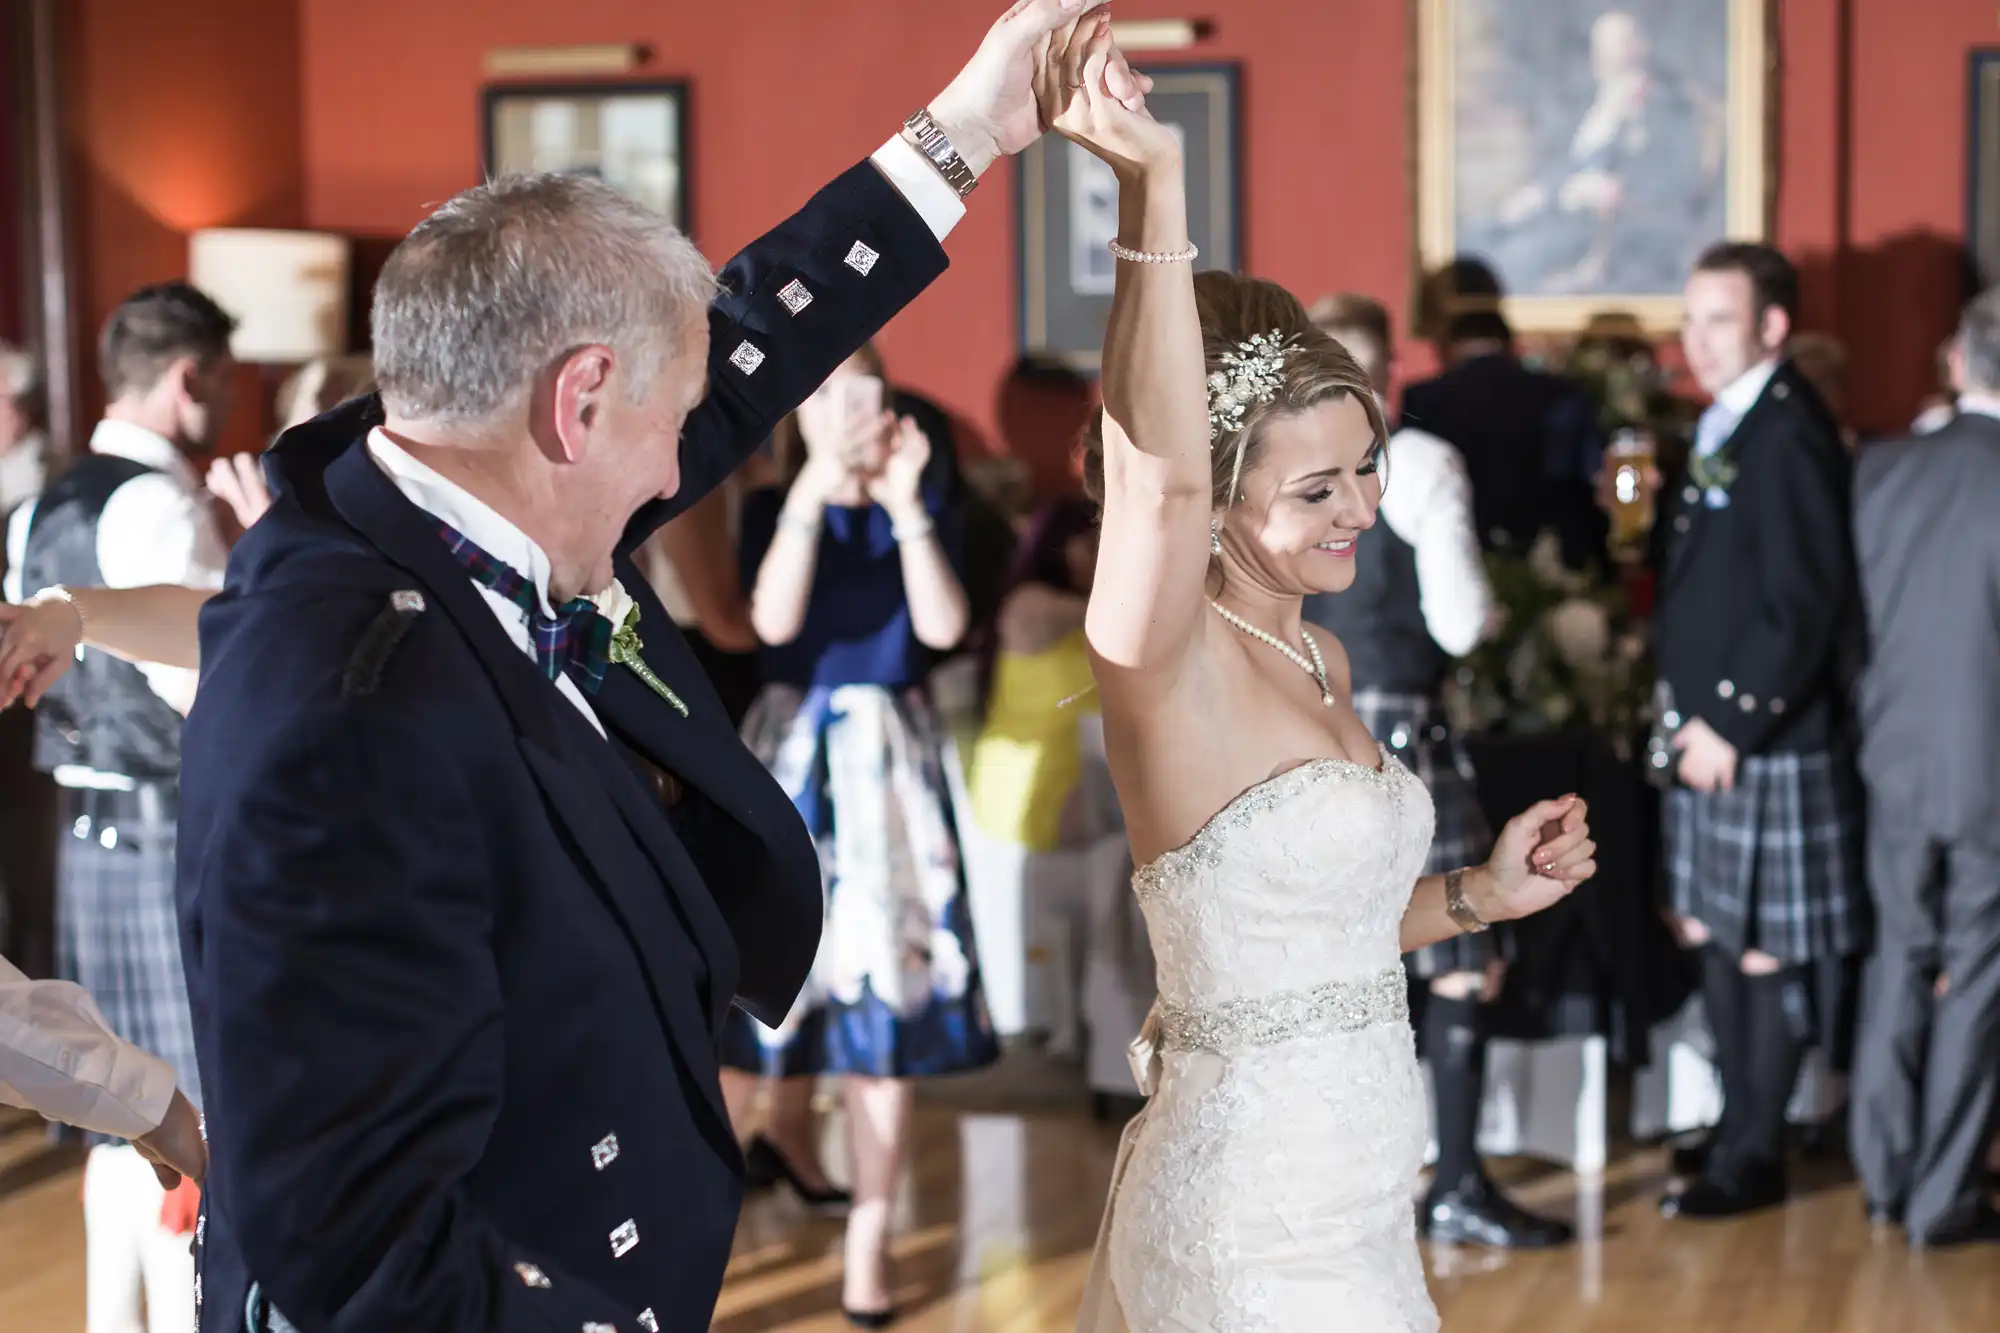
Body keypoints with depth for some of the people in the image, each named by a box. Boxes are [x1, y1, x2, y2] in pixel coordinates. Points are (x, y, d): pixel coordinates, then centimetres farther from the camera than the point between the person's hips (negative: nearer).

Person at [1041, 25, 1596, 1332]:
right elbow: (1158, 471, -37)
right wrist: (1155, 185, -46)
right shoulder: (1171, 666, -16)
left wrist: (1482, 895, 7)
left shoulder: (1322, 658, 8)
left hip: (1351, 1201, 8)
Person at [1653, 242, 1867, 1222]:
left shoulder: (1790, 437, -16)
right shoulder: (1720, 429, 12)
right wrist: (1682, 705, 9)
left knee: (1764, 950, 1)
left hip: (1768, 743, -9)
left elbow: (1804, 606, -20)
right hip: (1705, 728, 9)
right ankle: (1738, 1126, 28)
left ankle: (1753, 1158, 11)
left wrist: (1731, 722, -17)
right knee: (1715, 936, 15)